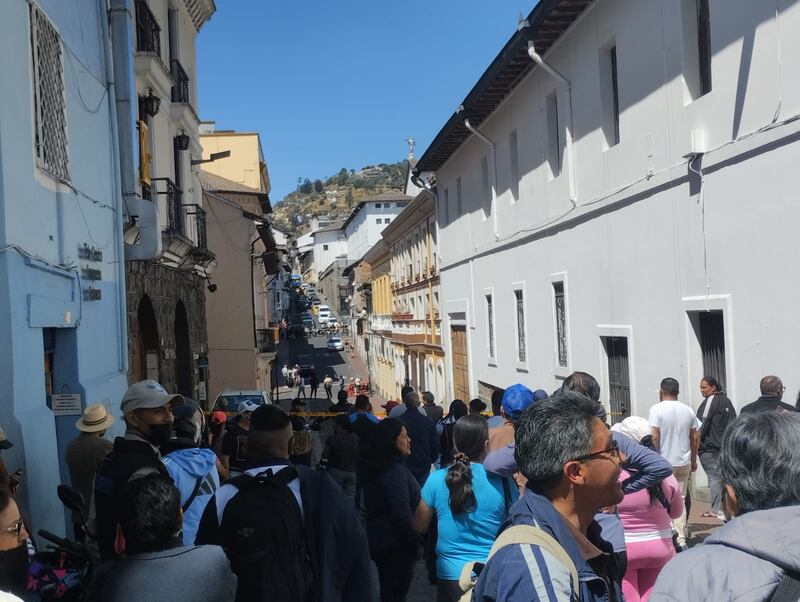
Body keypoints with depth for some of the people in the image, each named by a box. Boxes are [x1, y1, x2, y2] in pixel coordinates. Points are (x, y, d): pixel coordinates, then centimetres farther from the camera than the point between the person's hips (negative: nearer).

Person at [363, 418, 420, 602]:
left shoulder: (377, 468, 5)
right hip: (395, 545, -9)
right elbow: (403, 515, -26)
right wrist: (415, 543, -13)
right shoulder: (396, 471, -24)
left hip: (379, 540, 9)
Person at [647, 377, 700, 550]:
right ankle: (681, 540, 12)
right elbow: (695, 437, 9)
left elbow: (654, 437, -17)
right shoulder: (688, 410, 5)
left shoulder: (657, 409, -11)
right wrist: (693, 460, 18)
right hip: (684, 462, 5)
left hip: (664, 462, -5)